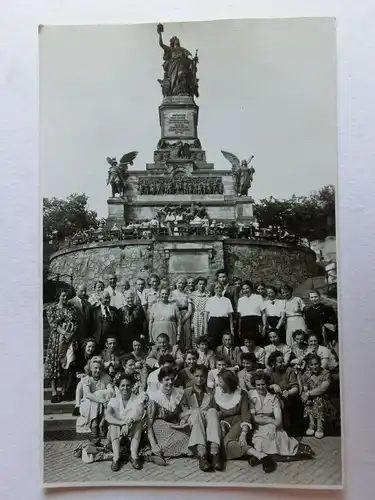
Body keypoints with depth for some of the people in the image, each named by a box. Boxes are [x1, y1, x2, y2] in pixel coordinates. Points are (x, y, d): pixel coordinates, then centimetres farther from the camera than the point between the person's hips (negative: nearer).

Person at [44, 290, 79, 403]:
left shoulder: (71, 309, 12)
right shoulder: (52, 308, 2)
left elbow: (76, 323, 6)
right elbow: (52, 323, -9)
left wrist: (70, 334, -11)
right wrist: (64, 332, -18)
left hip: (69, 339, 3)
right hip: (56, 339, -3)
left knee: (67, 365, 2)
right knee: (54, 364, -5)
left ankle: (64, 392, 8)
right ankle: (54, 392, -3)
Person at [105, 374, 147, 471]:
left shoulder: (137, 399, -2)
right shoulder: (114, 401, 0)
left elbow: (140, 413, -22)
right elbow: (107, 415, -20)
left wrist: (128, 423, -39)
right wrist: (123, 423, -36)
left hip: (133, 432, 0)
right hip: (116, 433, 1)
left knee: (137, 422, -27)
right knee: (113, 424, -27)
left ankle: (134, 455, -32)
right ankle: (116, 457, -35)